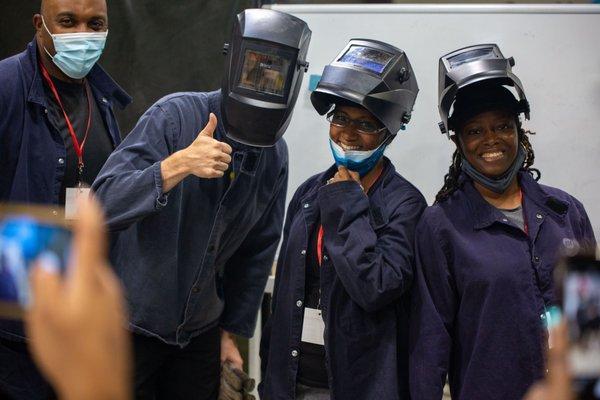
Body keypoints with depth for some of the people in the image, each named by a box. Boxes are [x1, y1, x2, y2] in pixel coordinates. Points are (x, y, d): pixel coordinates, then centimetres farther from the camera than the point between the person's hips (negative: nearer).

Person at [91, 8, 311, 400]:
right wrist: (178, 165, -39)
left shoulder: (276, 156, 0)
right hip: (132, 325, -4)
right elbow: (105, 205, -26)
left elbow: (258, 250, 9)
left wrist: (232, 330, 12)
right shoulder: (176, 115, -17)